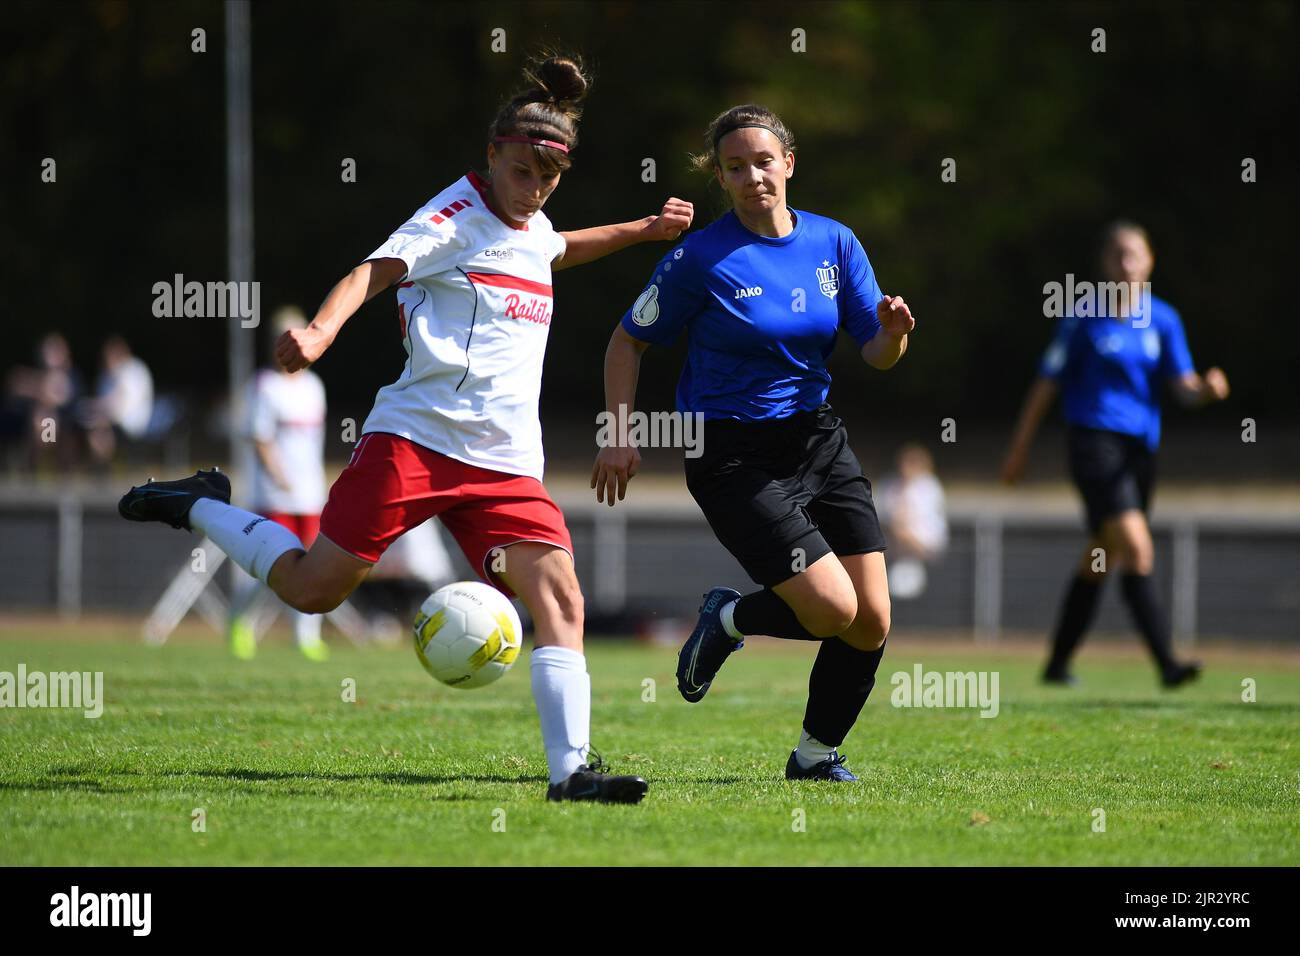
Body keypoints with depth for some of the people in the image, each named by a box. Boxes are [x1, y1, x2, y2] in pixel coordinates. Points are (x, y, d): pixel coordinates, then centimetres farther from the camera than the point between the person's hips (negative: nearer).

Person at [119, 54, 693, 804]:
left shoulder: (534, 229, 18)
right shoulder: (459, 216, -6)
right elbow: (378, 269, -23)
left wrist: (642, 230, 41)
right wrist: (323, 328, -41)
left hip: (507, 462, 6)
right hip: (417, 437, -6)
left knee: (561, 600, -12)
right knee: (313, 588, -3)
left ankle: (571, 770, -15)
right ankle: (200, 508, 22)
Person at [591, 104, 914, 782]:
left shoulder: (833, 243, 3)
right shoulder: (701, 258, -9)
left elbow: (876, 354, 4)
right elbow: (628, 342, 0)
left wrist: (892, 332, -18)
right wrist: (620, 436, -8)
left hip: (817, 441, 5)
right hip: (734, 456, -5)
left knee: (872, 623, -1)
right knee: (834, 609, -17)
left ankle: (816, 753, 20)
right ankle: (726, 620, 13)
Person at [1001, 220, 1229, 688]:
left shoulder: (1163, 320, 7)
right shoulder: (1084, 319, -4)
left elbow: (1183, 386, 0)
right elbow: (1047, 384, 2)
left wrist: (1206, 390, -24)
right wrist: (1019, 449, 4)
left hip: (1140, 447, 6)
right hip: (1095, 441, -6)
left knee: (1099, 563, 14)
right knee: (1137, 548, -20)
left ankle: (1057, 663, 27)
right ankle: (1166, 662, -26)